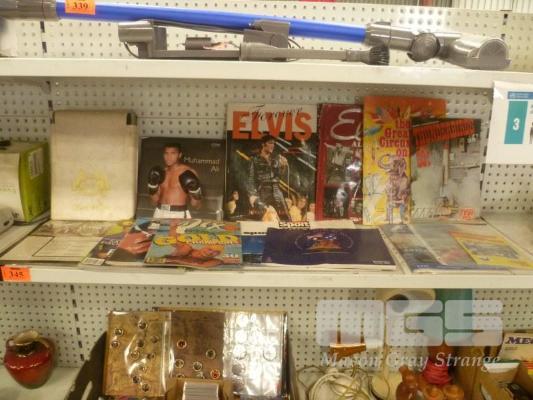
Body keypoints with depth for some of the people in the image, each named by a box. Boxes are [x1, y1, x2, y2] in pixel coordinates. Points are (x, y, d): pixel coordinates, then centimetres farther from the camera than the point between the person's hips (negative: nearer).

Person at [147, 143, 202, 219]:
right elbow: (155, 202, 15)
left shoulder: (189, 172, -2)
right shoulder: (162, 173, 11)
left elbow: (196, 205, -1)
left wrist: (195, 189, -18)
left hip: (179, 215, -4)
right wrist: (153, 185, 2)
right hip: (160, 214, 4)